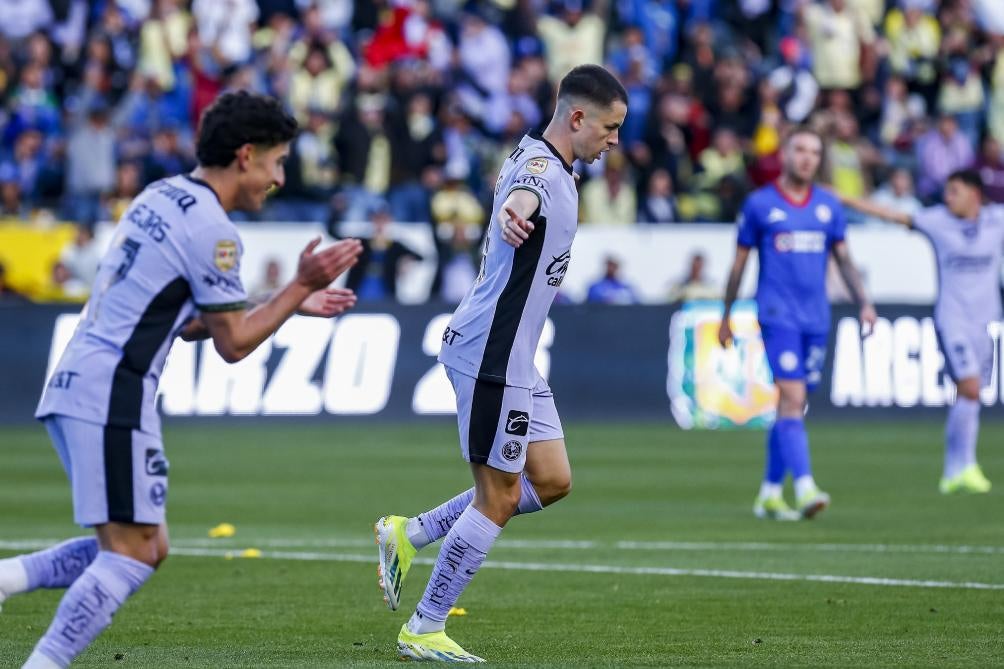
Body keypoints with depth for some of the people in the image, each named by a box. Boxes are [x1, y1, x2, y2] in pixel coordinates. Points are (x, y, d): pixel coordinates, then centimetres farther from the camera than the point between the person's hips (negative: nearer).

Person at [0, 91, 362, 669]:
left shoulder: (162, 197, 17)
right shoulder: (212, 230, -11)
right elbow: (233, 343, -6)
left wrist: (295, 302, 22)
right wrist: (301, 286, 1)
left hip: (73, 384, 9)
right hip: (113, 395, -9)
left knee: (147, 548, 12)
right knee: (131, 553, -8)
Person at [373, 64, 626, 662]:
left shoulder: (544, 162, 11)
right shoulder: (541, 170, -21)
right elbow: (521, 196, -47)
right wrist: (512, 215, -68)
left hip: (514, 359, 10)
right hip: (492, 356, -10)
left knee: (551, 482, 12)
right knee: (500, 496, -4)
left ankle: (409, 534, 19)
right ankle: (424, 631, 6)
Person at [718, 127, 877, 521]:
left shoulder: (829, 206, 11)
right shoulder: (759, 204, 0)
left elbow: (844, 259, 13)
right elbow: (739, 262, 6)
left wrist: (863, 303, 0)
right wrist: (726, 317, 9)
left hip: (816, 318, 5)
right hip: (778, 315, -5)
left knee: (792, 406, 9)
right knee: (792, 397, -17)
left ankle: (769, 494, 17)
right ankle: (805, 489, -27)